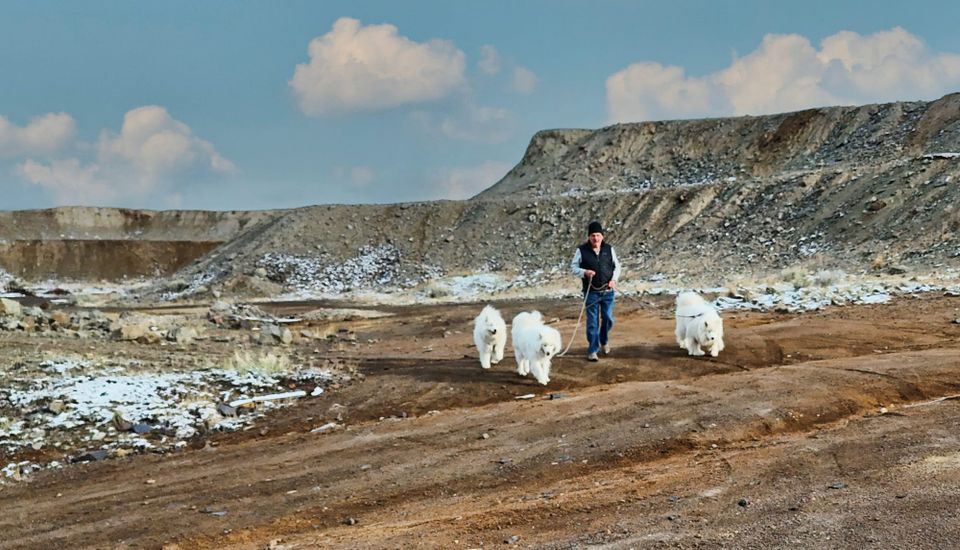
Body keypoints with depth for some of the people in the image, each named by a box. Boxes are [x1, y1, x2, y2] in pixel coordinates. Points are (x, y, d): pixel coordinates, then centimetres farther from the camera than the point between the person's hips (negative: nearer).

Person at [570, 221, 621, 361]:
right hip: (591, 292, -2)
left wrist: (614, 279, -5)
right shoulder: (582, 250, -5)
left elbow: (617, 266, 12)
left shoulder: (609, 249, 3)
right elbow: (573, 267, 0)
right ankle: (592, 350, 9)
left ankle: (604, 341, 36)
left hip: (607, 291, 2)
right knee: (592, 322, -1)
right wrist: (584, 272, -19)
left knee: (608, 318, 8)